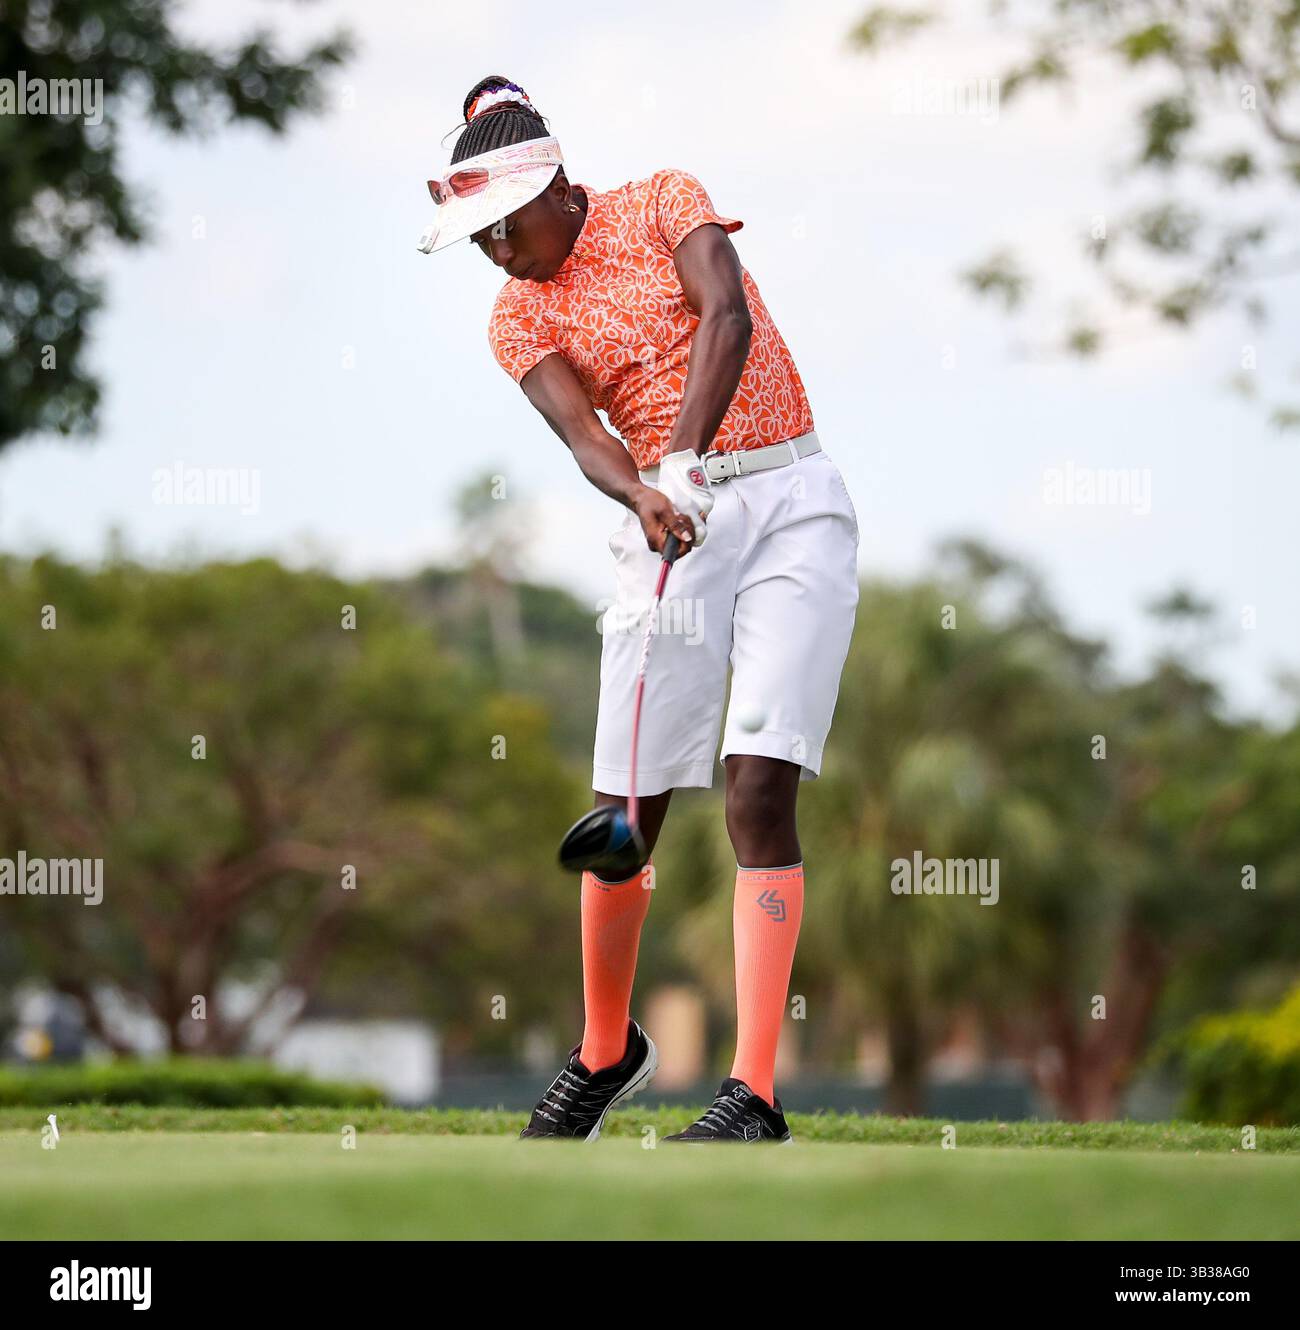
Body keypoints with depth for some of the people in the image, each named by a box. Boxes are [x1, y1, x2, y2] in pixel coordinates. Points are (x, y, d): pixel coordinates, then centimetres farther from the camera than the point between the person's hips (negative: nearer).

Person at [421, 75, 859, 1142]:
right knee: (626, 808, 0)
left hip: (792, 503, -3)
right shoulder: (518, 319, 6)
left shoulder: (663, 203, 1)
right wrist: (646, 499, -32)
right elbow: (583, 434, -10)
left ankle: (755, 1094, -19)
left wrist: (685, 459, -30)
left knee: (759, 787, -15)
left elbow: (725, 314, -16)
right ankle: (607, 1052, 25)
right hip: (669, 528, 3)